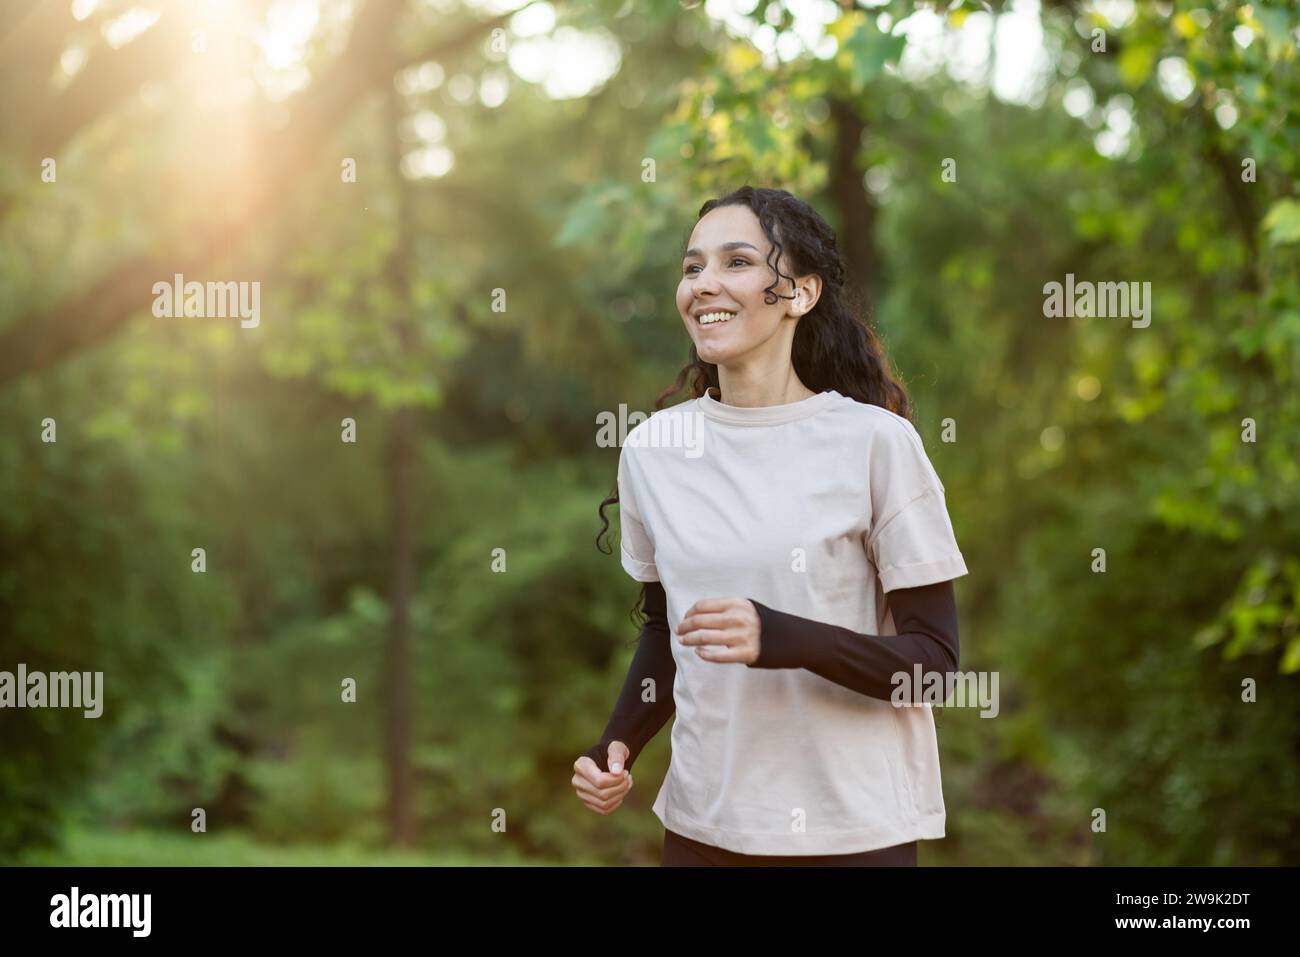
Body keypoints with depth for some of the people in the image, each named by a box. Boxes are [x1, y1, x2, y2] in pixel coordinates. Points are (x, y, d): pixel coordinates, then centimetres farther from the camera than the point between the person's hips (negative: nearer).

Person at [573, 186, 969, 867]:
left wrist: (781, 639, -26)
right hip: (703, 823, 4)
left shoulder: (875, 441, -11)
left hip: (854, 829, -3)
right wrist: (618, 745, -3)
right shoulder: (650, 449, 1)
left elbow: (933, 660, -11)